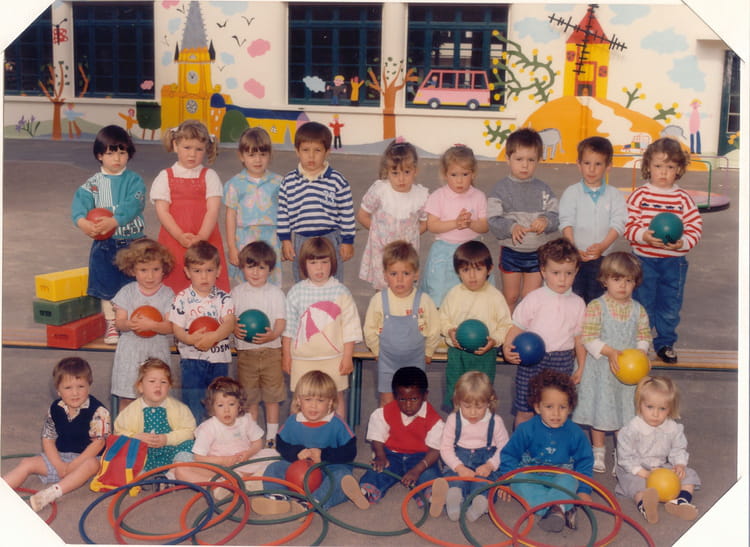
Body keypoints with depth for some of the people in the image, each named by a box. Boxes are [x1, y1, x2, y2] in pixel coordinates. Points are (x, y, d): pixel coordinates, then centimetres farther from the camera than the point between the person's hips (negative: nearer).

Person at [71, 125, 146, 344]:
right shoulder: (93, 183, 4)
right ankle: (111, 324, 23)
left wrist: (113, 221, -35)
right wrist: (82, 221, -34)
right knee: (107, 285, 9)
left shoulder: (134, 180, -3)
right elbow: (80, 201, -12)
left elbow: (133, 205, -19)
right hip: (104, 244, 2)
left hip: (132, 242, -2)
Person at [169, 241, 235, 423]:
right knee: (193, 405, 1)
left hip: (219, 359, 2)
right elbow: (177, 329, -6)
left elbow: (229, 324, -11)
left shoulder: (223, 298, 0)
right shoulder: (182, 299, -3)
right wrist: (191, 339, -26)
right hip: (192, 359, -2)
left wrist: (212, 336, -29)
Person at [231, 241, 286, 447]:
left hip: (271, 350, -1)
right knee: (249, 397, 10)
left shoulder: (275, 293, 0)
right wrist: (235, 329, -19)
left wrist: (272, 335, -25)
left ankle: (271, 436, 18)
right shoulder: (237, 293, 5)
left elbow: (281, 320, -5)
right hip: (245, 351, 1)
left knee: (272, 396, 5)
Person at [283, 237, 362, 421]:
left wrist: (347, 356, -3)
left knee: (336, 396, 10)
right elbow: (288, 327, 7)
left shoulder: (340, 292, -3)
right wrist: (286, 355, 8)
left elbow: (350, 326, -1)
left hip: (333, 357, -1)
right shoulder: (296, 292, 0)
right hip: (302, 358, 1)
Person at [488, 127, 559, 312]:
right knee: (510, 297, 12)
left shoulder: (543, 190, 1)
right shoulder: (501, 189, -7)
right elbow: (493, 221, -13)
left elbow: (555, 217, -2)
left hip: (537, 253, 1)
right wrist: (511, 227, -32)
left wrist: (546, 221, -25)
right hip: (511, 251, -1)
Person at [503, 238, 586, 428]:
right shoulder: (534, 298, -4)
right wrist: (507, 347, -23)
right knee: (524, 411, 4)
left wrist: (582, 368, 13)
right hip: (531, 359, -2)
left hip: (563, 363, 2)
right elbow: (517, 327, -6)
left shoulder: (577, 303, 5)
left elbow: (579, 337, 11)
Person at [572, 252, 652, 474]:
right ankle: (598, 452, 28)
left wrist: (640, 352, -15)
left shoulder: (638, 310, 1)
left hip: (628, 370, 3)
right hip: (601, 370, -2)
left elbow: (644, 336, 5)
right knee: (599, 410, 10)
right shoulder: (596, 307, -10)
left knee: (625, 412, 8)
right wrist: (610, 352, -24)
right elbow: (588, 337, -14)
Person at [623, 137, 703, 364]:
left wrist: (683, 242, -21)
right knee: (642, 306, 9)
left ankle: (665, 343, 33)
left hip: (674, 262, 2)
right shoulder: (640, 195, -6)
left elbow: (695, 226, -3)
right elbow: (628, 224, -10)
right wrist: (643, 236, -27)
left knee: (670, 307, 13)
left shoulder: (683, 198, -2)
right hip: (644, 259, -2)